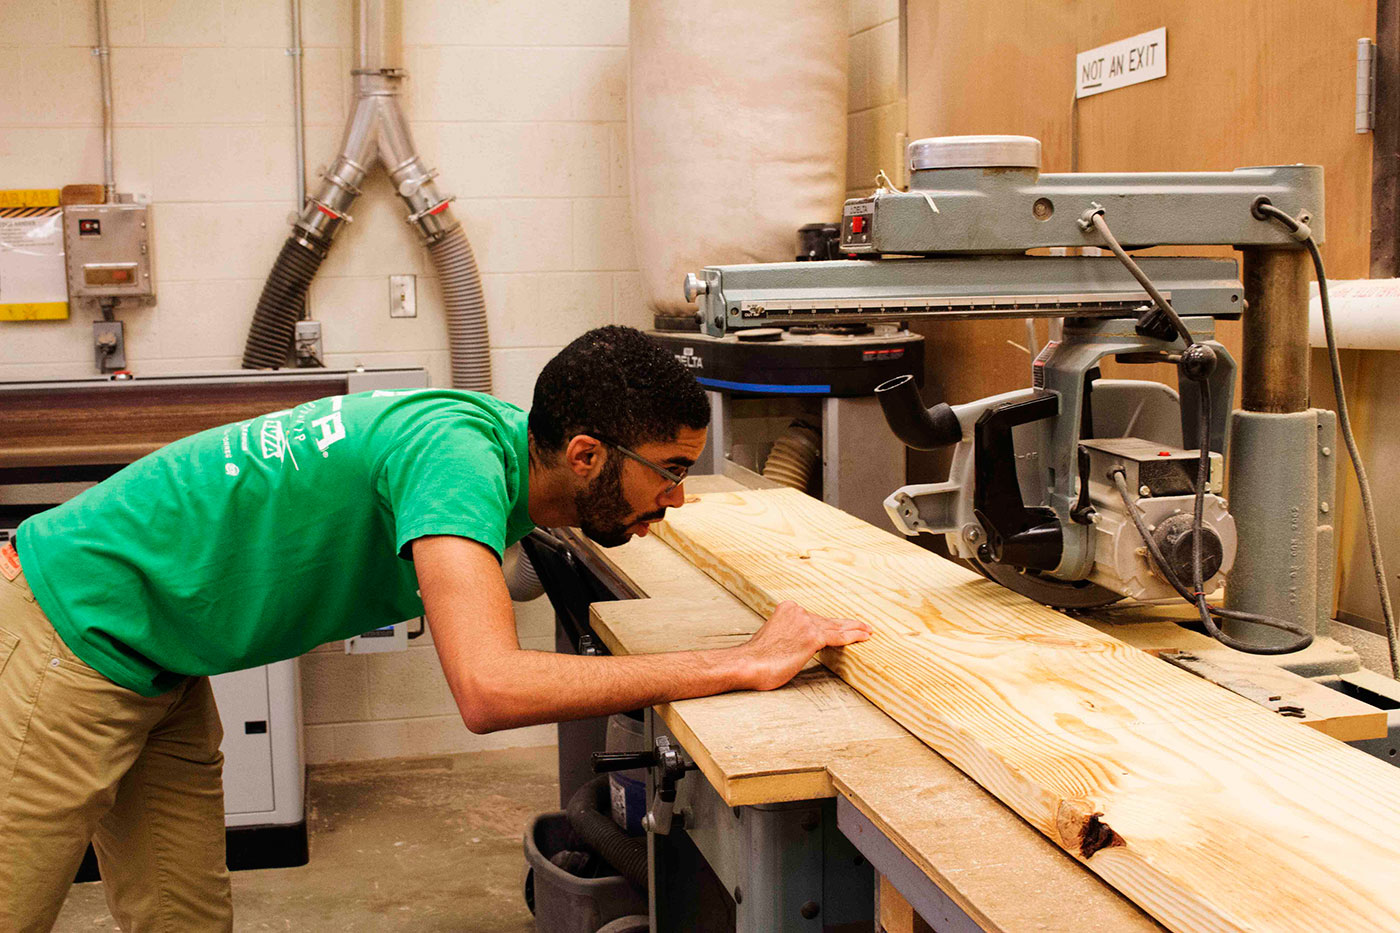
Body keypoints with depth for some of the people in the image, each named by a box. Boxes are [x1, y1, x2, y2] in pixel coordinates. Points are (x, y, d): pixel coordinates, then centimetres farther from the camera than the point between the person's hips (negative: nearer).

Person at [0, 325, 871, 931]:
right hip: (73, 623, -8)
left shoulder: (504, 437, -5)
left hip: (156, 663, 8)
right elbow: (491, 689, -45)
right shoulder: (460, 454, -32)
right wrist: (744, 664, -39)